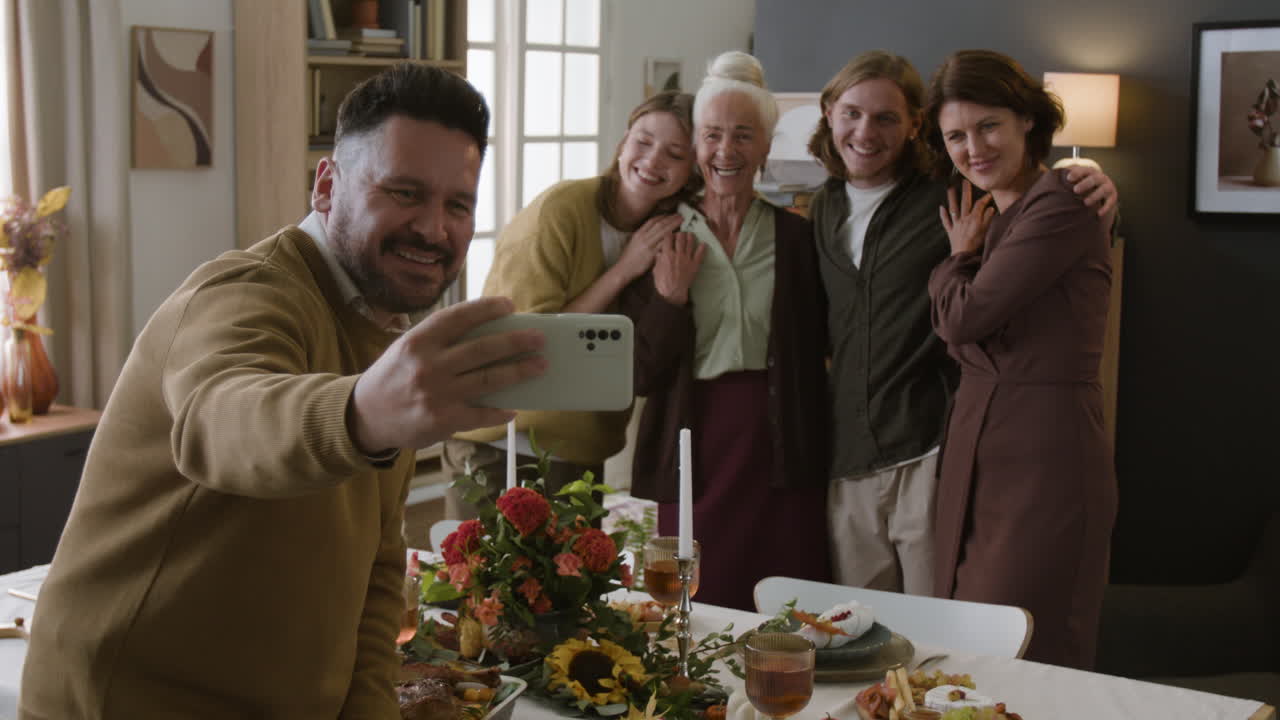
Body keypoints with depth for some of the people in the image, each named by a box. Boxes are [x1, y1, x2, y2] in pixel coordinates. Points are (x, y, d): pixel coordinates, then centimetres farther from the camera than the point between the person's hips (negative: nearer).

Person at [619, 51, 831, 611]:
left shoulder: (795, 237, 6)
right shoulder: (662, 238, 5)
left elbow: (818, 353, 9)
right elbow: (639, 374, 1)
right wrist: (670, 296, -9)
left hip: (782, 459, 0)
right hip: (692, 456, 0)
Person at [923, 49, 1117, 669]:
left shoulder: (1062, 205, -11)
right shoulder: (988, 218, 17)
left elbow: (966, 316, -13)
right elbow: (955, 337, 13)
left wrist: (958, 258, 3)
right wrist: (965, 256, 3)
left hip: (1046, 458, -9)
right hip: (973, 450, 9)